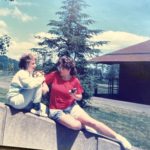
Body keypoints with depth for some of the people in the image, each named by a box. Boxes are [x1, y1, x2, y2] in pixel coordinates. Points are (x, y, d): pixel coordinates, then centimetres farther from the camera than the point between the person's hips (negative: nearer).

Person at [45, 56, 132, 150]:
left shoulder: (75, 81, -6)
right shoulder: (54, 75, -9)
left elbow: (80, 97, 5)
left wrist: (75, 96, -18)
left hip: (72, 107, 2)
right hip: (56, 110, -2)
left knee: (90, 121, -16)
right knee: (76, 125, -28)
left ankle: (118, 137, -9)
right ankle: (85, 126, 10)